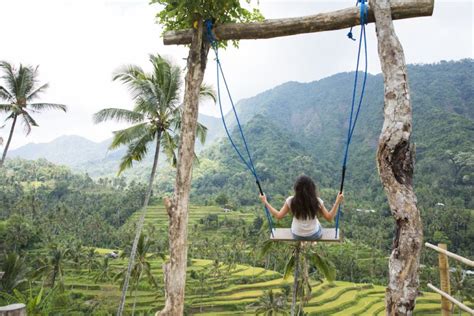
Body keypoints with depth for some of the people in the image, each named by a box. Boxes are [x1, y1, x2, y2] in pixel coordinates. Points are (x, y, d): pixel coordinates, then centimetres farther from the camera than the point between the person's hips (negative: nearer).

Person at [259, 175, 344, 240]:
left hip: (297, 236, 1)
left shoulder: (291, 201, -22)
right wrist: (337, 202, -9)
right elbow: (329, 218, -12)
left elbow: (278, 216, -13)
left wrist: (265, 202, -7)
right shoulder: (317, 201, -23)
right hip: (314, 236, 0)